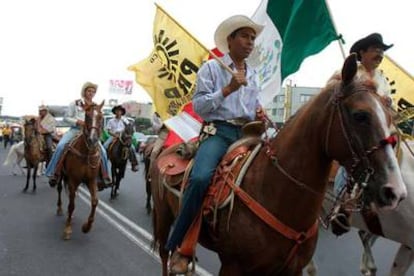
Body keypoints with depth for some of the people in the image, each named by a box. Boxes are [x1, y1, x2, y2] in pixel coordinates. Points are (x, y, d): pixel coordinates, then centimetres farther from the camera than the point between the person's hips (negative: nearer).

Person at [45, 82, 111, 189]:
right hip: (75, 130, -1)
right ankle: (54, 174, -16)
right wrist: (77, 121, -14)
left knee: (102, 151, -15)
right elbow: (66, 118, 2)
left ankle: (104, 177, -1)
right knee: (61, 146, -26)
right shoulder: (75, 104, 4)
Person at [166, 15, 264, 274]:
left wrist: (260, 115, 5)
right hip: (219, 131, -6)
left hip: (247, 132, 7)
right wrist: (228, 89, -13)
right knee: (200, 177, -33)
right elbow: (198, 105, -4)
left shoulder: (254, 75, 20)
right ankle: (179, 247, -20)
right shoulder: (211, 67, 4)